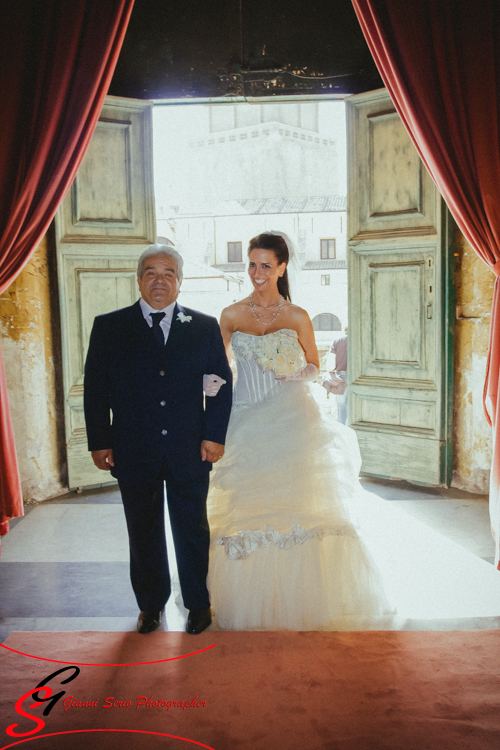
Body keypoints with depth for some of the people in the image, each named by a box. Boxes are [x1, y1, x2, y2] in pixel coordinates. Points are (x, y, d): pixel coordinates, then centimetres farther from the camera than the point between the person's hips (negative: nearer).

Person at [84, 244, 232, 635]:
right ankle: (151, 604, 34)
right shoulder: (109, 327, 1)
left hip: (190, 451, 0)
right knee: (143, 532, 14)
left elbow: (222, 383, 3)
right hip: (134, 452, 0)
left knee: (193, 530, 12)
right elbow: (95, 388, 2)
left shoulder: (205, 327, 2)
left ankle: (198, 603, 31)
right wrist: (100, 441, -2)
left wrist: (215, 435, -4)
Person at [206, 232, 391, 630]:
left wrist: (296, 373, -12)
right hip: (247, 424, 1)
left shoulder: (298, 317, 1)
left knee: (296, 505, -2)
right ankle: (253, 602, 21)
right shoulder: (231, 316, 4)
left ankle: (300, 599, 15)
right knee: (248, 510, 5)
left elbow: (315, 368, 9)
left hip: (292, 421, -1)